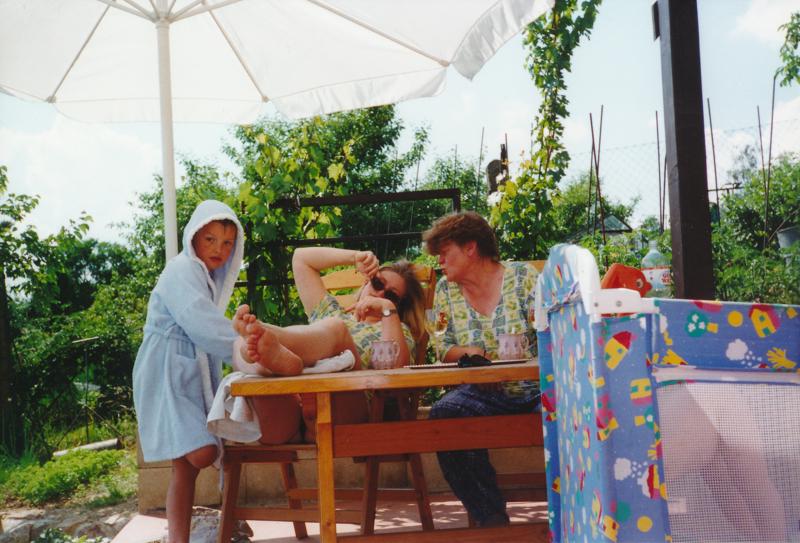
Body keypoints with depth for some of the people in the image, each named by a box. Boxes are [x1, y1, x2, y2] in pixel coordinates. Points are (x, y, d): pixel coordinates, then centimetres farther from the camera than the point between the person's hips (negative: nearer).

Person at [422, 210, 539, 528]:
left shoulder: (523, 277, 1)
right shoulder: (445, 290, 11)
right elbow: (444, 349, 15)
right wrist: (466, 352, -7)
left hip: (535, 389, -3)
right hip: (484, 394, 3)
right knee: (444, 414, -28)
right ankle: (492, 519, -20)